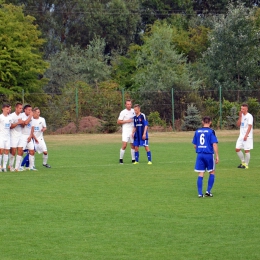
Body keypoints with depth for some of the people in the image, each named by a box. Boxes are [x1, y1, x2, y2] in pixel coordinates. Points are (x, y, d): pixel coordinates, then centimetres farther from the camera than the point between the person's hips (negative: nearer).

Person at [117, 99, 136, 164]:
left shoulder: (133, 111, 9)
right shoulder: (123, 112, -5)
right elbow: (118, 122, -6)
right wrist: (126, 121, -16)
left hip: (132, 130, 5)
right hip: (126, 130, -5)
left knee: (133, 145, 6)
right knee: (124, 145, -14)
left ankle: (133, 159, 13)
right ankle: (121, 159, -4)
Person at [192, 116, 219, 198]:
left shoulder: (197, 131, 7)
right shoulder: (211, 131, -6)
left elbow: (195, 145, 12)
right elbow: (214, 144, -12)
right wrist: (217, 156, -8)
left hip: (200, 154, 3)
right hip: (209, 154, -3)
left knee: (201, 174, 5)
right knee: (212, 172, 14)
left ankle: (200, 193, 0)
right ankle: (208, 191, 7)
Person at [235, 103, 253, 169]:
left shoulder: (249, 116, -8)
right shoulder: (242, 115, 14)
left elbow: (250, 126, -14)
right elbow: (238, 125, 8)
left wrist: (246, 135, -20)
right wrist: (240, 117, -2)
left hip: (247, 136, -7)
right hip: (241, 135, 7)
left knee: (246, 150, -5)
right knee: (237, 149, 2)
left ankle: (246, 165, 4)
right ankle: (243, 162, 17)